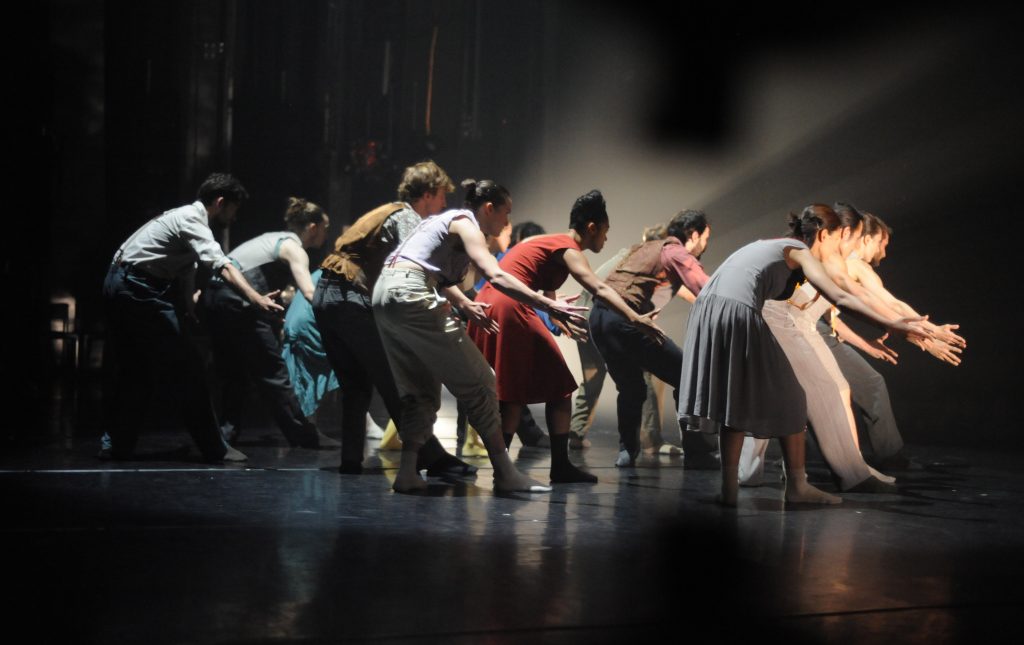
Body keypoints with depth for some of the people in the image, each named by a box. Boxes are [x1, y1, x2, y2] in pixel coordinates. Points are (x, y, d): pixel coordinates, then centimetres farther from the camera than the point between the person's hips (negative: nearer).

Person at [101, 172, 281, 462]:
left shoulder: (187, 217, 18)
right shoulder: (191, 221, -13)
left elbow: (186, 273, 17)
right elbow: (222, 266, -29)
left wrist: (188, 311, 14)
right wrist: (256, 299, -40)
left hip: (119, 286, 10)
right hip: (139, 290, -10)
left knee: (136, 368, 17)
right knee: (186, 368, -6)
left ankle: (116, 445, 19)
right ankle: (214, 448, -2)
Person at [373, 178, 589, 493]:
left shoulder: (448, 219, 24)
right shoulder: (466, 223, -4)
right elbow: (496, 275, -20)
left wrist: (465, 304, 14)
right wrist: (548, 305, -27)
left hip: (384, 293, 10)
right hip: (411, 295, -9)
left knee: (420, 390, 16)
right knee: (477, 383, -4)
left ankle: (407, 473, 8)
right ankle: (505, 474, -3)